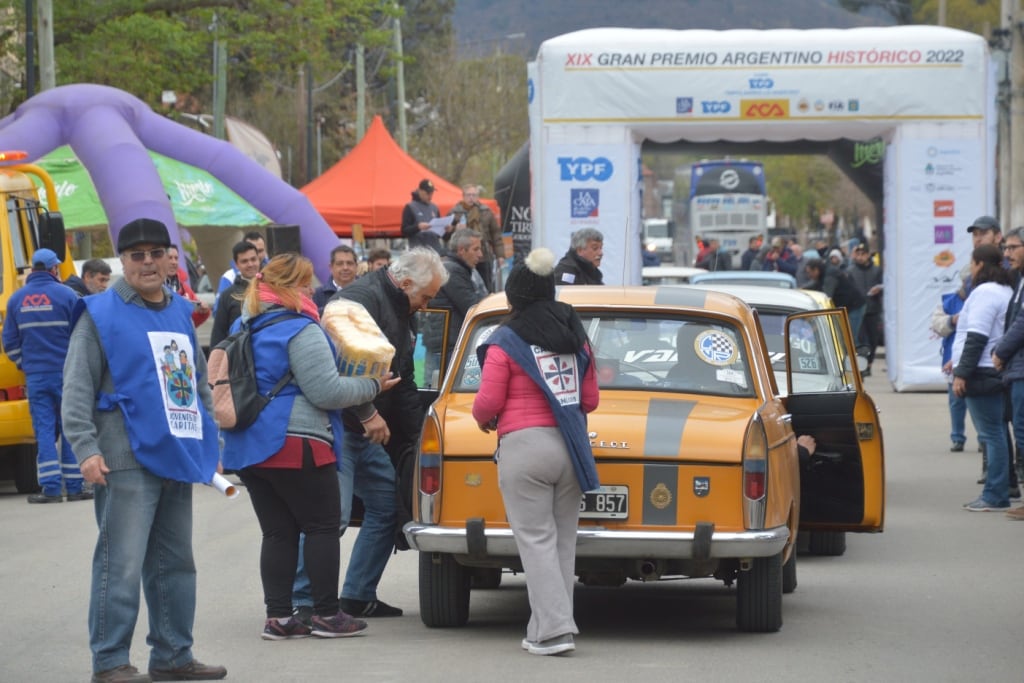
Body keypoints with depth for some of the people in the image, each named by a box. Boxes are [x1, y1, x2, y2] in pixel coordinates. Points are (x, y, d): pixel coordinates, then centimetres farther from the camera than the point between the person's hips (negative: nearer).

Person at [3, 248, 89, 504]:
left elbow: (10, 341, 10)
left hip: (35, 376, 3)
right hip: (66, 374, -3)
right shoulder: (66, 295, -7)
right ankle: (74, 487, 3)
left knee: (44, 430, 3)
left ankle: (51, 488, -3)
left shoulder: (17, 299, 6)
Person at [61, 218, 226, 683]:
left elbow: (199, 383, 26)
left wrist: (210, 440, 20)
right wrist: (86, 448, -17)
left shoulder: (181, 314, 16)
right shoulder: (101, 314, -3)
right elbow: (77, 389, -8)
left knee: (176, 562, 13)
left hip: (177, 457, 7)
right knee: (122, 564, -11)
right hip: (128, 460, -7)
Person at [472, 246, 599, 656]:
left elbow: (488, 403, -7)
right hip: (570, 448, 6)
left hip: (524, 445, -6)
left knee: (536, 540, -3)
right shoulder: (575, 338, 12)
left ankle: (554, 629, -10)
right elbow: (590, 400, 16)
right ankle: (545, 628, 12)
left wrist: (484, 419, 15)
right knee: (563, 540, 9)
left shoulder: (505, 343, -6)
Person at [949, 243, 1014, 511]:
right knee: (996, 433, 11)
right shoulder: (1006, 291, 18)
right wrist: (959, 361, 24)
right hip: (997, 372, 10)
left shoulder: (985, 293, -13)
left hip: (983, 372, -10)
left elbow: (977, 337, -19)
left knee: (991, 434, -9)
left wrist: (962, 373, -19)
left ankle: (995, 496, -9)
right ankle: (995, 494, 13)